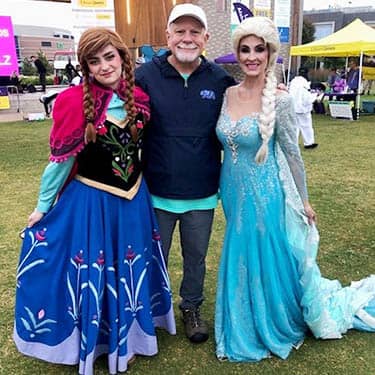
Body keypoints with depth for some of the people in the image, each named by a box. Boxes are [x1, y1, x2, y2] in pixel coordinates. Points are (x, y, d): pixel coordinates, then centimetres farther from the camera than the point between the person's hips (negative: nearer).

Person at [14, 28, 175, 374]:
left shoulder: (139, 98, -3)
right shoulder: (76, 101, -15)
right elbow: (61, 158, -9)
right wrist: (43, 206, -2)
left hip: (132, 198, 4)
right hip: (89, 200, -4)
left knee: (130, 271, 18)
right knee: (89, 273, 11)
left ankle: (124, 341, 42)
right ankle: (89, 342, 37)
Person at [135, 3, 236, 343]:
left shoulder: (220, 80, -2)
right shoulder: (146, 76, -7)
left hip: (203, 194, 1)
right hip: (157, 192, -1)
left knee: (196, 257, 19)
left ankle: (192, 307, 43)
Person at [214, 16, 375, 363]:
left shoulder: (279, 100, -15)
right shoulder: (228, 94, 0)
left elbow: (292, 154, -8)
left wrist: (303, 201, -1)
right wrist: (227, 188, 12)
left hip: (264, 194, -5)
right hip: (234, 193, 6)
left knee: (268, 262, 10)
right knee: (241, 261, 19)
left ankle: (275, 326, 37)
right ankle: (246, 327, 42)